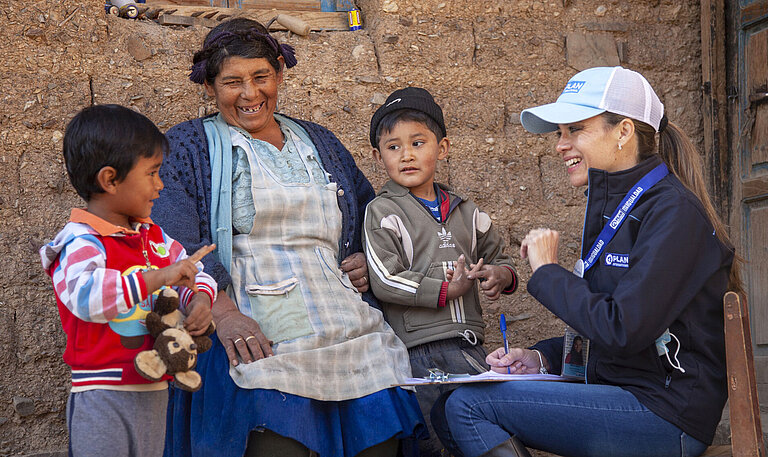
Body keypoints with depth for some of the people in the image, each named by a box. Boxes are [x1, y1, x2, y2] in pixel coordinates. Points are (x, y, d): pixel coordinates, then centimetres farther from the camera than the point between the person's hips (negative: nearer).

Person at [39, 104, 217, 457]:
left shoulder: (154, 237, 11)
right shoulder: (81, 242, -16)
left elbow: (194, 273, 21)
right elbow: (85, 295, -35)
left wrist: (200, 300, -3)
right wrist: (158, 276, -36)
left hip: (153, 393, 8)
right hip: (102, 400, -8)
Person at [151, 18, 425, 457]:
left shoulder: (319, 143, 23)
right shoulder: (189, 146, 10)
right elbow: (175, 242, -5)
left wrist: (369, 260, 10)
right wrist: (224, 312, -19)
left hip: (353, 334, 4)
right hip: (257, 341, -4)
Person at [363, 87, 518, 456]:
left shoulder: (464, 211, 14)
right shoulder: (383, 212, -1)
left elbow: (496, 257, 25)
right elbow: (384, 281, -12)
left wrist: (501, 276, 1)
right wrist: (446, 291, -14)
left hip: (469, 346, 5)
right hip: (417, 352, -5)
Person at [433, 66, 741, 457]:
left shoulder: (673, 212, -14)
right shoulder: (614, 208, 15)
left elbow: (623, 331, -23)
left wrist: (547, 271, -11)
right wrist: (542, 358, 3)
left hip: (663, 412, -9)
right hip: (622, 395, 9)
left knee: (467, 406, -17)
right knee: (450, 413, 1)